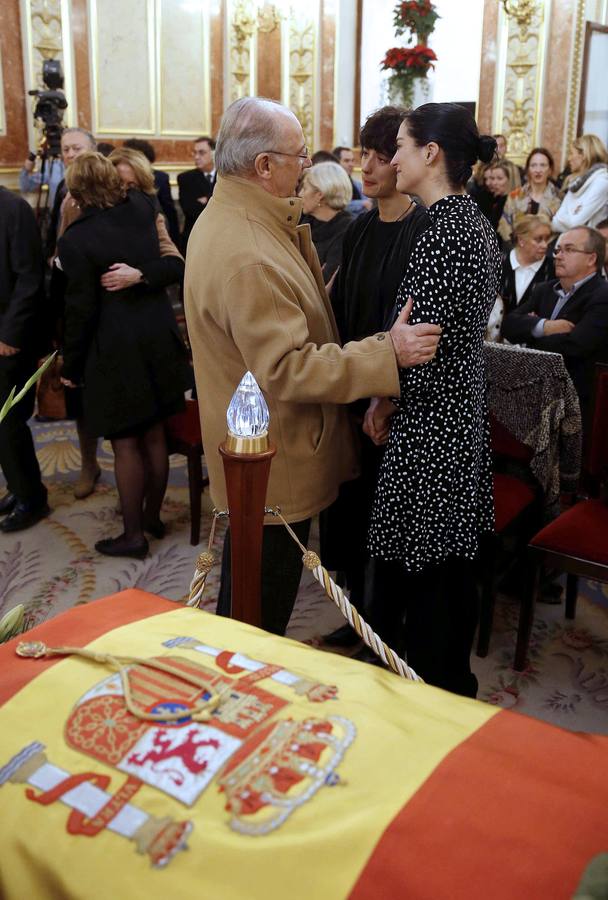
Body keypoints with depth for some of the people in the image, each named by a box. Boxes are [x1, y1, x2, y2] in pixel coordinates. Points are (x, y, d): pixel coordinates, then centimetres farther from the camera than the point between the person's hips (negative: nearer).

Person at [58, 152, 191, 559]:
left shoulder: (77, 239, -14)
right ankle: (152, 515, 31)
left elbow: (81, 310, -11)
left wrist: (70, 366, -1)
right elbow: (178, 263, -2)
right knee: (154, 436, 15)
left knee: (126, 444, 5)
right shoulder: (145, 209, 0)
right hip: (158, 339, 5)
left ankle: (134, 534, 16)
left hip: (115, 351, -5)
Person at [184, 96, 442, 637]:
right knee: (262, 609, 10)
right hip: (273, 465, -11)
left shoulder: (229, 218, 6)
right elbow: (288, 370, -30)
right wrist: (388, 353, -28)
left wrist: (293, 225, 5)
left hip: (256, 449, 11)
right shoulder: (246, 257, -29)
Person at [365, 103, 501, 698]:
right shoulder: (474, 222, 11)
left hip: (428, 426, -10)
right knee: (452, 563, 21)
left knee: (420, 570, 5)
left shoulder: (445, 233, -20)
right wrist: (392, 394, 8)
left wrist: (387, 397, -4)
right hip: (462, 415, 10)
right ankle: (455, 682, 39)